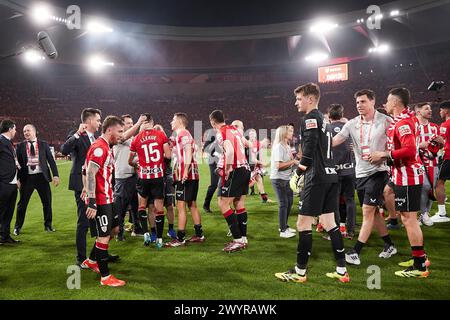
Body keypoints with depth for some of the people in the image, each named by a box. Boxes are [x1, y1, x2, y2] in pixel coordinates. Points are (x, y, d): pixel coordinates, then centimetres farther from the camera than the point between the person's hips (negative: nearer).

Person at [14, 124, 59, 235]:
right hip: (27, 177, 0)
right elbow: (17, 162, 4)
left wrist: (55, 175, -5)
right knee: (22, 203, 5)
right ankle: (18, 227, 22)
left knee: (47, 202, 6)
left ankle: (48, 225, 23)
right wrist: (17, 178, -3)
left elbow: (51, 160, 3)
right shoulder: (20, 146, 4)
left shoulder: (43, 144, 4)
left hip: (42, 176, 0)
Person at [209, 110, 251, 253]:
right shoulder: (235, 129, 14)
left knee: (223, 204, -3)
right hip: (245, 168, 8)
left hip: (234, 171, -8)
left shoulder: (221, 133, -10)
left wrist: (227, 170, -18)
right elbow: (246, 144, 25)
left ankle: (238, 240, -4)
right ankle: (243, 238, 18)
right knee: (239, 204, 13)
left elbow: (230, 151, -25)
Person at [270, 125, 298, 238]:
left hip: (287, 179, 9)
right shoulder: (278, 147, -16)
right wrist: (293, 162, -17)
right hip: (279, 179, -9)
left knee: (289, 202, 15)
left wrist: (296, 161, 1)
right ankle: (283, 231, 3)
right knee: (283, 204, -5)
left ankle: (285, 226, 29)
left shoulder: (287, 147, 13)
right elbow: (279, 165, -24)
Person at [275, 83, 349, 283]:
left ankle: (300, 272, 8)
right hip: (331, 176, 9)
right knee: (329, 223, 12)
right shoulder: (323, 119, 20)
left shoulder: (310, 117, -8)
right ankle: (342, 271, 17)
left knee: (303, 223, -1)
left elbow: (310, 147, -19)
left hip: (317, 178, -9)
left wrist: (299, 171, -11)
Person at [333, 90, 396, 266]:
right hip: (360, 172, 6)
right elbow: (333, 141, -3)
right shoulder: (352, 124, 4)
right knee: (373, 212, 14)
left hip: (378, 171, -6)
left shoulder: (385, 121, -7)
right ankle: (389, 245, 32)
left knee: (368, 211, -8)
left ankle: (355, 253, -4)